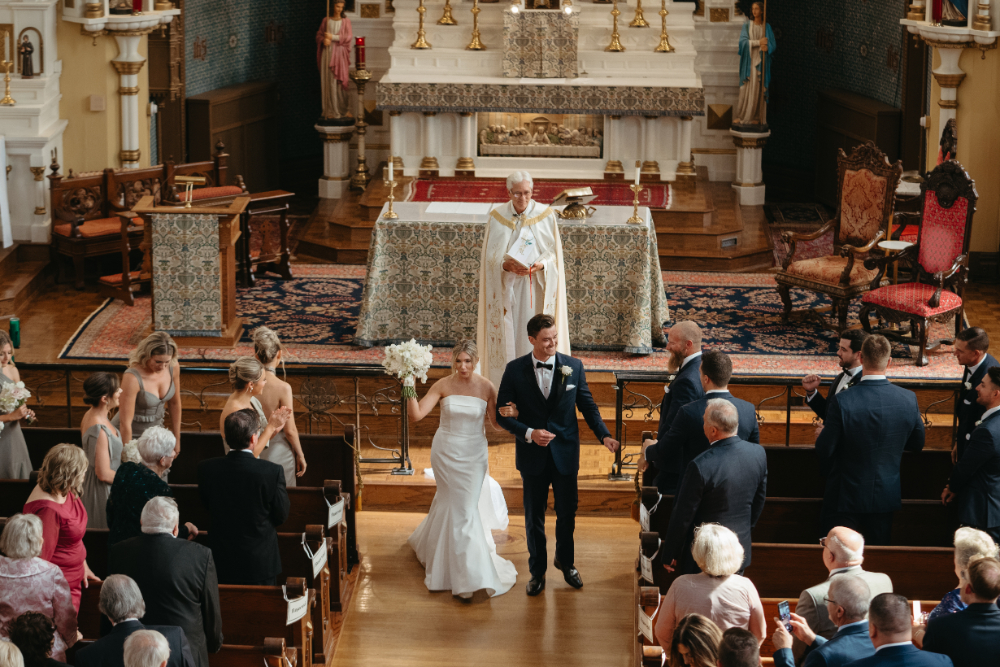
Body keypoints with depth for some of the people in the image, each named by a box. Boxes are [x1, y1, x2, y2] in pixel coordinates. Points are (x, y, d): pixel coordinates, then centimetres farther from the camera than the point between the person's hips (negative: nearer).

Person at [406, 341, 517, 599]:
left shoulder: (486, 387, -6)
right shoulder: (443, 385, -8)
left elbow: (496, 424, -1)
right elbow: (416, 415, -14)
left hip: (473, 454, 1)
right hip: (446, 452, -1)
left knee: (450, 503, 4)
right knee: (459, 505, 1)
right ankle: (469, 573, 8)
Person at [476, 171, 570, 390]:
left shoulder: (546, 216, -2)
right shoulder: (497, 216, -1)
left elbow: (554, 253, 2)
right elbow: (490, 256, 1)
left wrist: (540, 265, -19)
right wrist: (507, 265, -19)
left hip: (536, 287, 0)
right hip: (506, 288, 0)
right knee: (507, 336, 1)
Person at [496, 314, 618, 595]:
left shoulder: (573, 366, -3)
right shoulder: (515, 370, -7)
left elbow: (588, 406, 4)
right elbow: (503, 413, -4)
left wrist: (604, 435, -9)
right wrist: (529, 433, -18)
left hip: (566, 454, 1)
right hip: (532, 455, -1)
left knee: (567, 513, 11)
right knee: (534, 518, 10)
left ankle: (565, 561, 37)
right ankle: (537, 572, 27)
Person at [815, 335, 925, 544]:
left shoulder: (842, 402, -22)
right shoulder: (908, 399, -9)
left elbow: (824, 450, -16)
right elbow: (917, 444, 5)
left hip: (846, 498, -4)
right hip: (886, 496, 4)